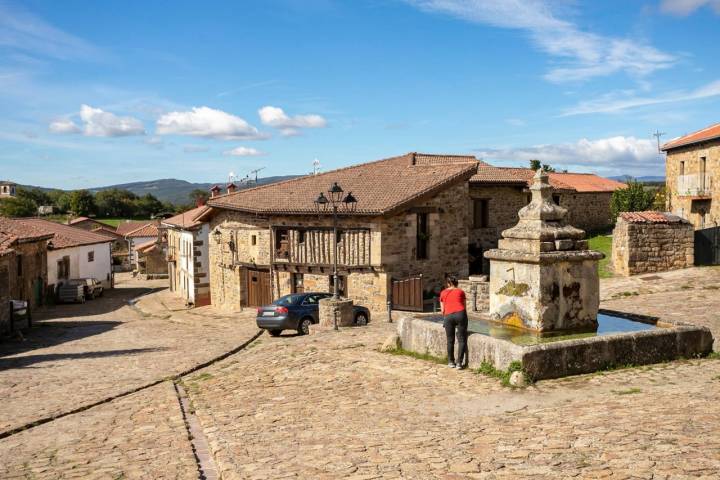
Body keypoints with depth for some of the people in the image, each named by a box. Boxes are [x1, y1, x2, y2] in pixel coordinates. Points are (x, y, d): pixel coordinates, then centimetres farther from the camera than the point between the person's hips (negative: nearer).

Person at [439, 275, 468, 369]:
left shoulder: (443, 293, 17)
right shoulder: (460, 291, 16)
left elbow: (442, 310, 15)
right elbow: (464, 306, 17)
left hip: (448, 316, 1)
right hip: (460, 314, -1)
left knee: (450, 340, 13)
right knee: (462, 340, 4)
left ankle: (451, 362, 21)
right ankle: (459, 363, -1)